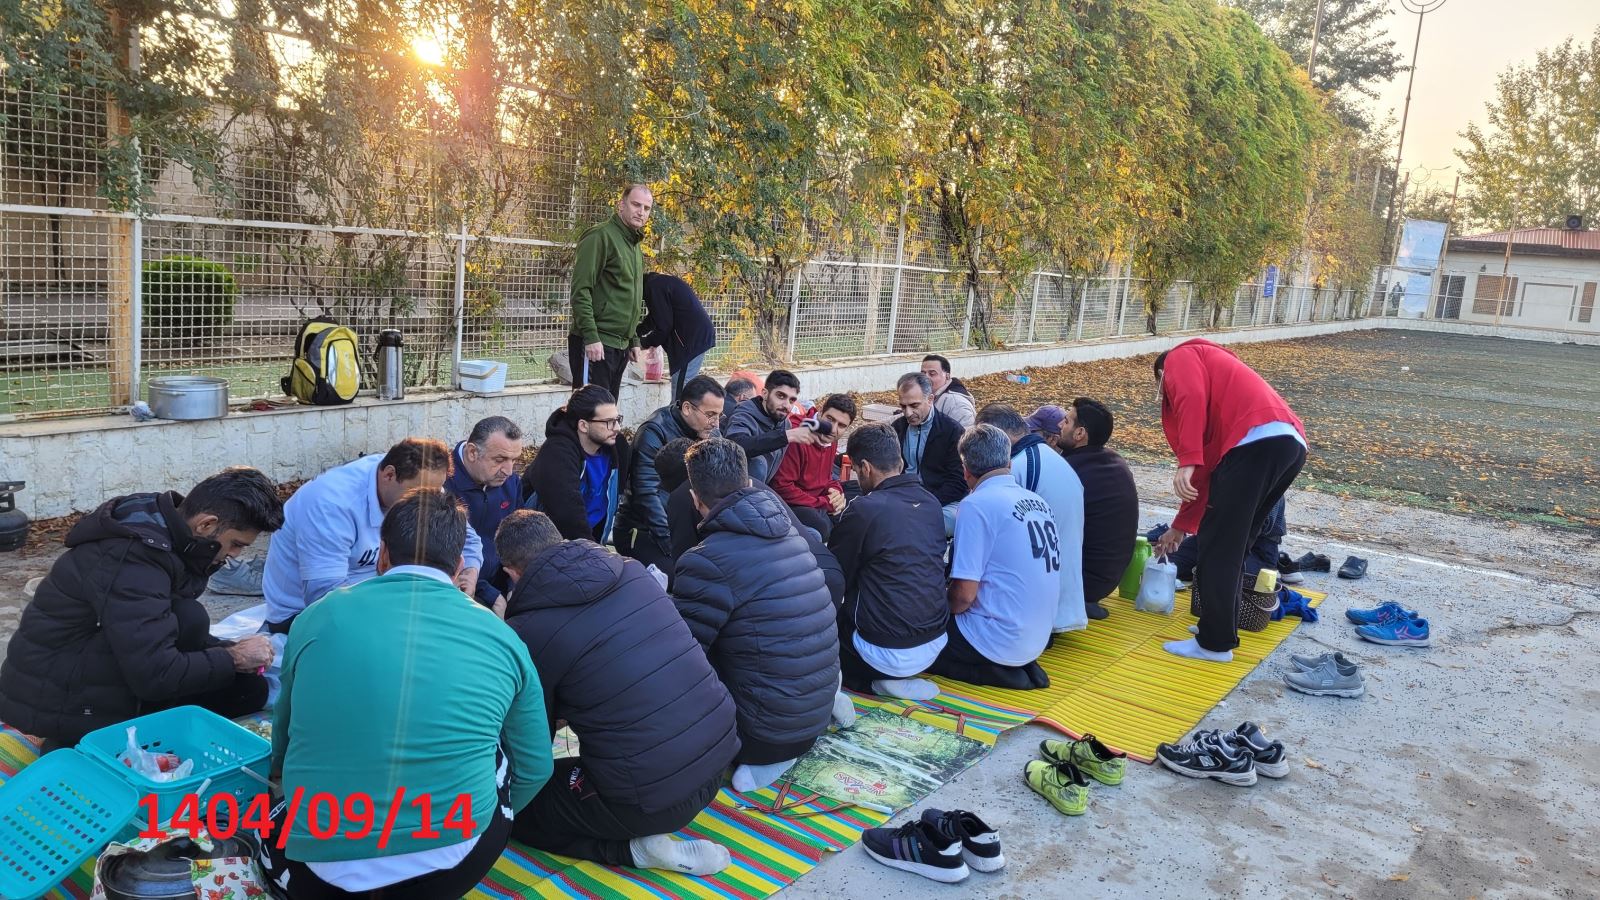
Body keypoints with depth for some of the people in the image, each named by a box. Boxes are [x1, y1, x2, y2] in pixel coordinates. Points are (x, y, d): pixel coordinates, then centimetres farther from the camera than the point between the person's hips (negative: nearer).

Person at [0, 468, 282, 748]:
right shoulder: (132, 560, -29)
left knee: (250, 690, -1)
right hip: (61, 704, -9)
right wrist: (232, 658, -17)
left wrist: (228, 650, 0)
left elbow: (158, 632, 15)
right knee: (188, 618, -26)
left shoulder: (160, 528, 2)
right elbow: (154, 676, -32)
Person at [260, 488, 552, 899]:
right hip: (449, 864, -2)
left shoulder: (316, 617, 4)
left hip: (319, 857, 2)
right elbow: (534, 770, 12)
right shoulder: (501, 638, 1)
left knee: (275, 831, 35)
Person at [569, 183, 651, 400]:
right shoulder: (601, 236, -8)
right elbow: (581, 291, -15)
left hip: (620, 347, 9)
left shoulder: (636, 246, 19)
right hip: (595, 343, -9)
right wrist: (590, 336, -21)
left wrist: (634, 339, 20)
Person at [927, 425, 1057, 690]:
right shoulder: (1038, 502, 6)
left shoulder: (977, 504, -16)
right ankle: (1021, 666, 9)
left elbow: (964, 595, -18)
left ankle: (995, 673, -3)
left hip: (1000, 642, -8)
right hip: (1037, 638, 8)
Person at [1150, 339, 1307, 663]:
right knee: (1230, 547, 20)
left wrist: (1187, 462, -17)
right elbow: (1209, 468, 37)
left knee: (1217, 548, 0)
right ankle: (1221, 630, 27)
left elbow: (1193, 398, -9)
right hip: (1290, 443, 9)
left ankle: (1215, 643, 6)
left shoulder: (1180, 358, 18)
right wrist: (1180, 528, 42)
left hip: (1257, 441, -9)